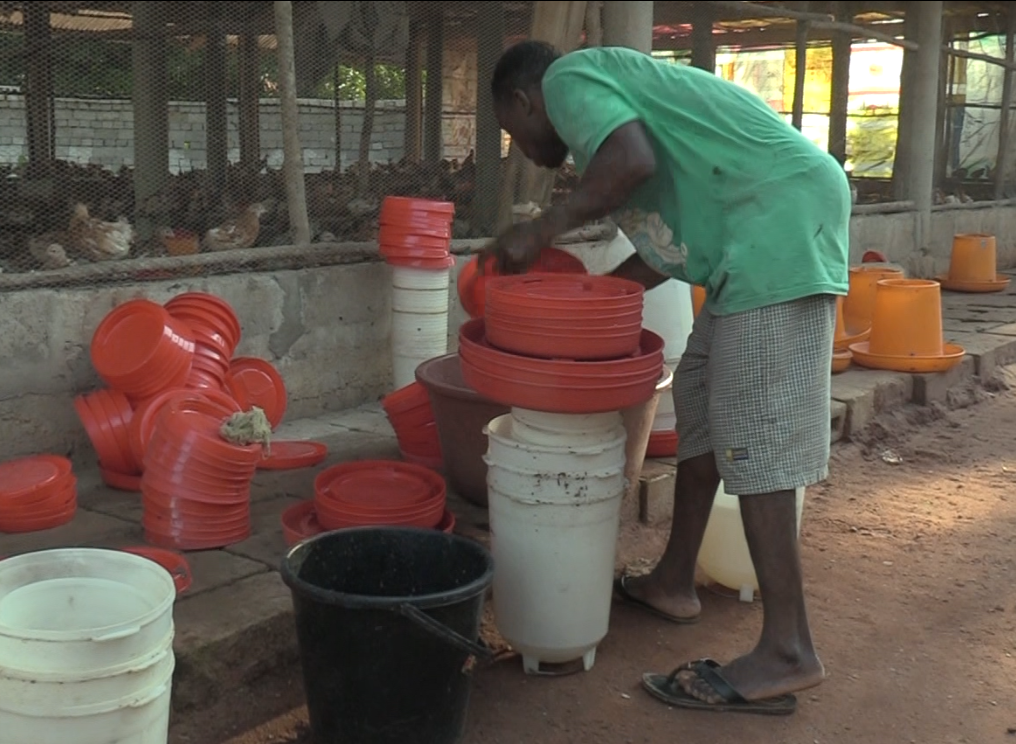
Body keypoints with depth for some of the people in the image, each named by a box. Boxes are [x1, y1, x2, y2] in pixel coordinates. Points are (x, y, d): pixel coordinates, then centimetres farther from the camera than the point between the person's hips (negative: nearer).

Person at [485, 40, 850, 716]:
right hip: (766, 232, 10)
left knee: (750, 434, -10)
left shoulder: (568, 78, 1)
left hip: (780, 217, -10)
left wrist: (541, 232, -9)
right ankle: (674, 582, 26)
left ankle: (788, 652, -6)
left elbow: (633, 160, -20)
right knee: (701, 399, 15)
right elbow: (668, 247, 22)